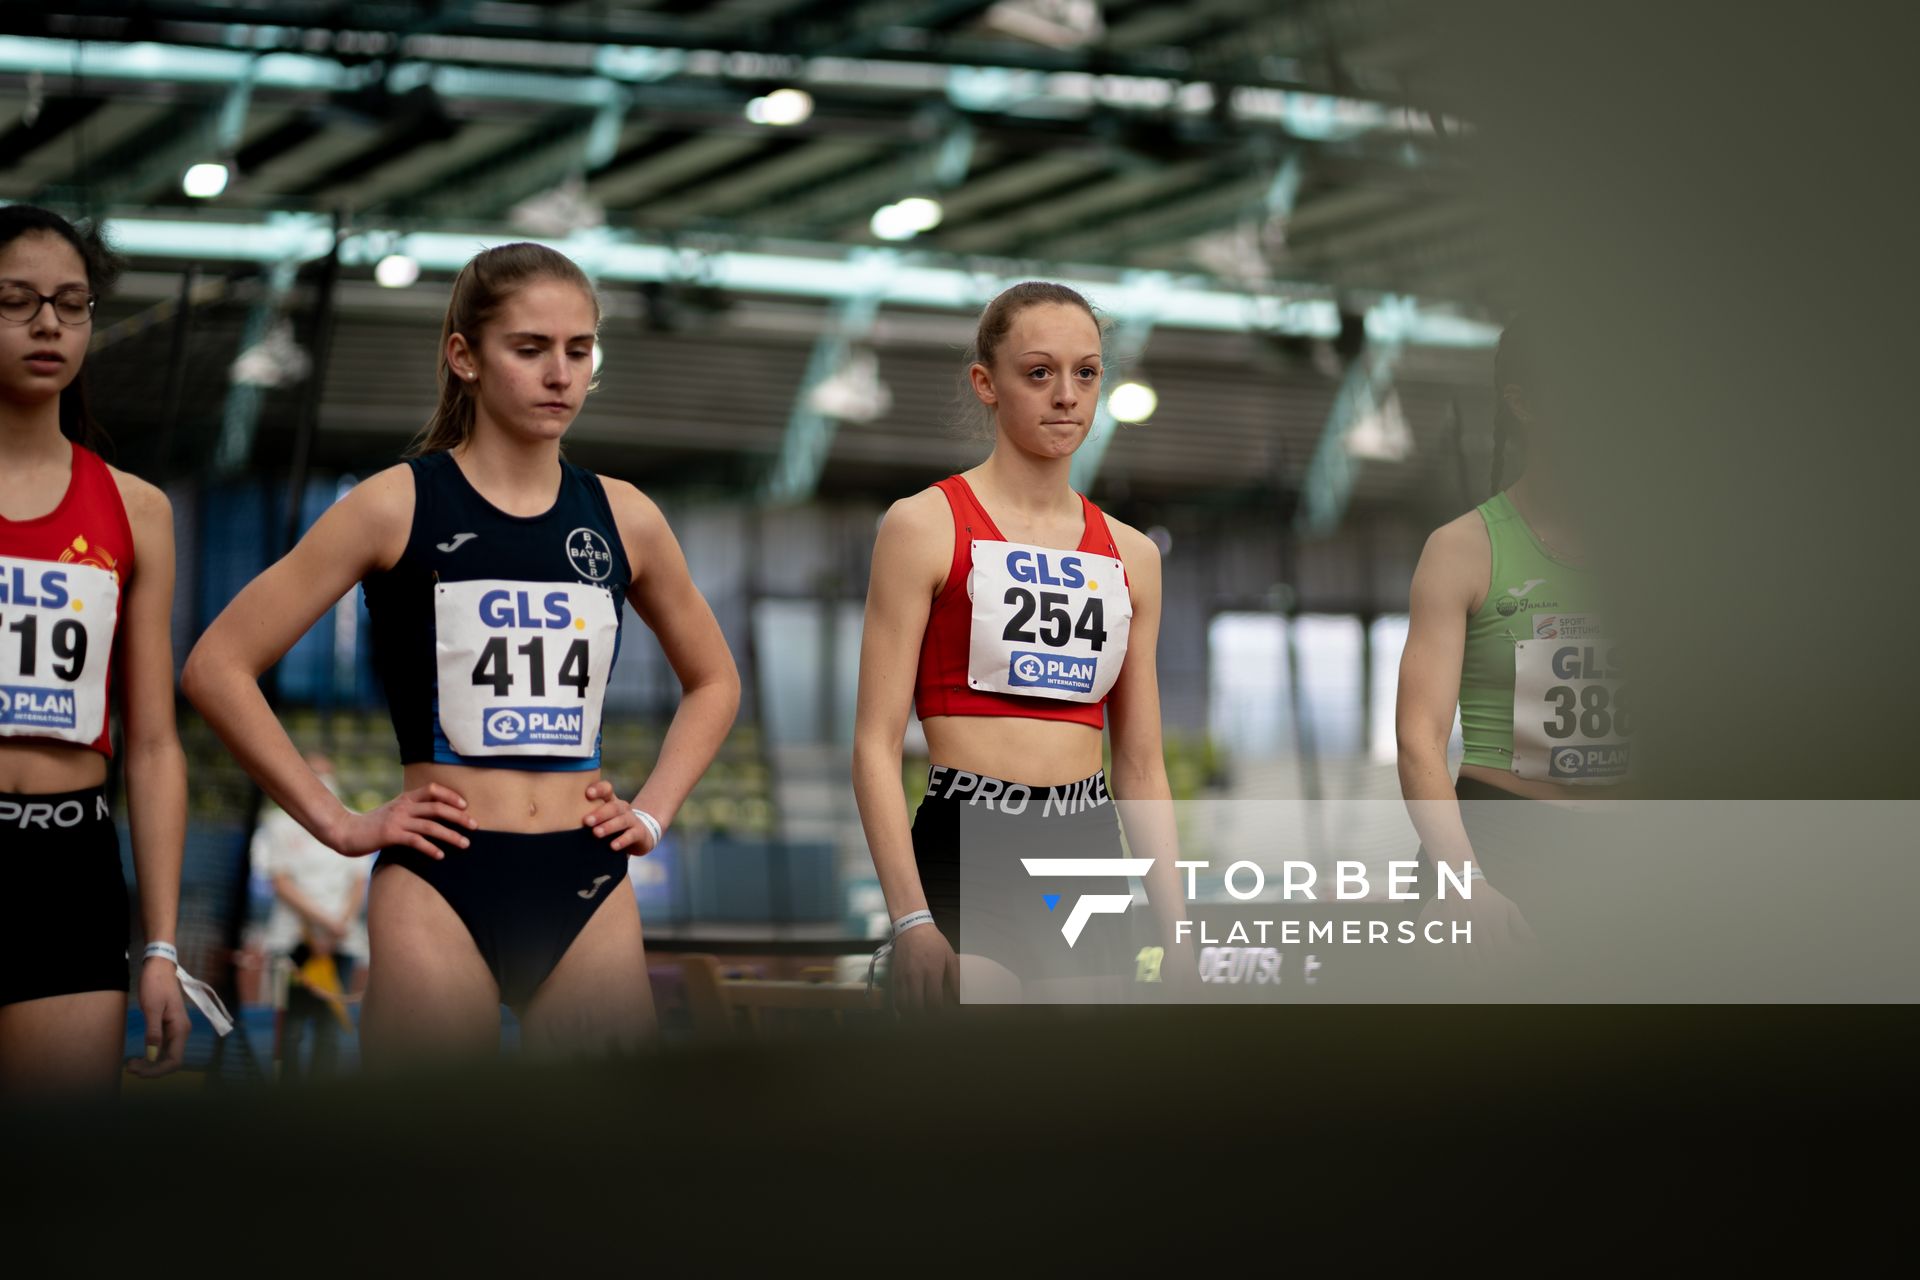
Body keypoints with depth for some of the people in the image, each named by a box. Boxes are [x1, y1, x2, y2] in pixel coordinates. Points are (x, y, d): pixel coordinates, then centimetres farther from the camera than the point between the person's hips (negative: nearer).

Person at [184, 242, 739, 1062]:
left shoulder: (621, 518, 8)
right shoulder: (400, 506, -2)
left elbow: (713, 680, 25)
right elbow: (218, 665, -4)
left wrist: (653, 812, 11)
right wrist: (335, 823, -6)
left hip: (588, 888, 4)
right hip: (442, 882, -3)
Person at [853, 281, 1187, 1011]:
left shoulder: (1131, 557, 13)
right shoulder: (926, 527, -1)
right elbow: (876, 745, -6)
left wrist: (1176, 934, 10)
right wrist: (911, 919, -16)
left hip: (1092, 863, 5)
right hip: (969, 853, -5)